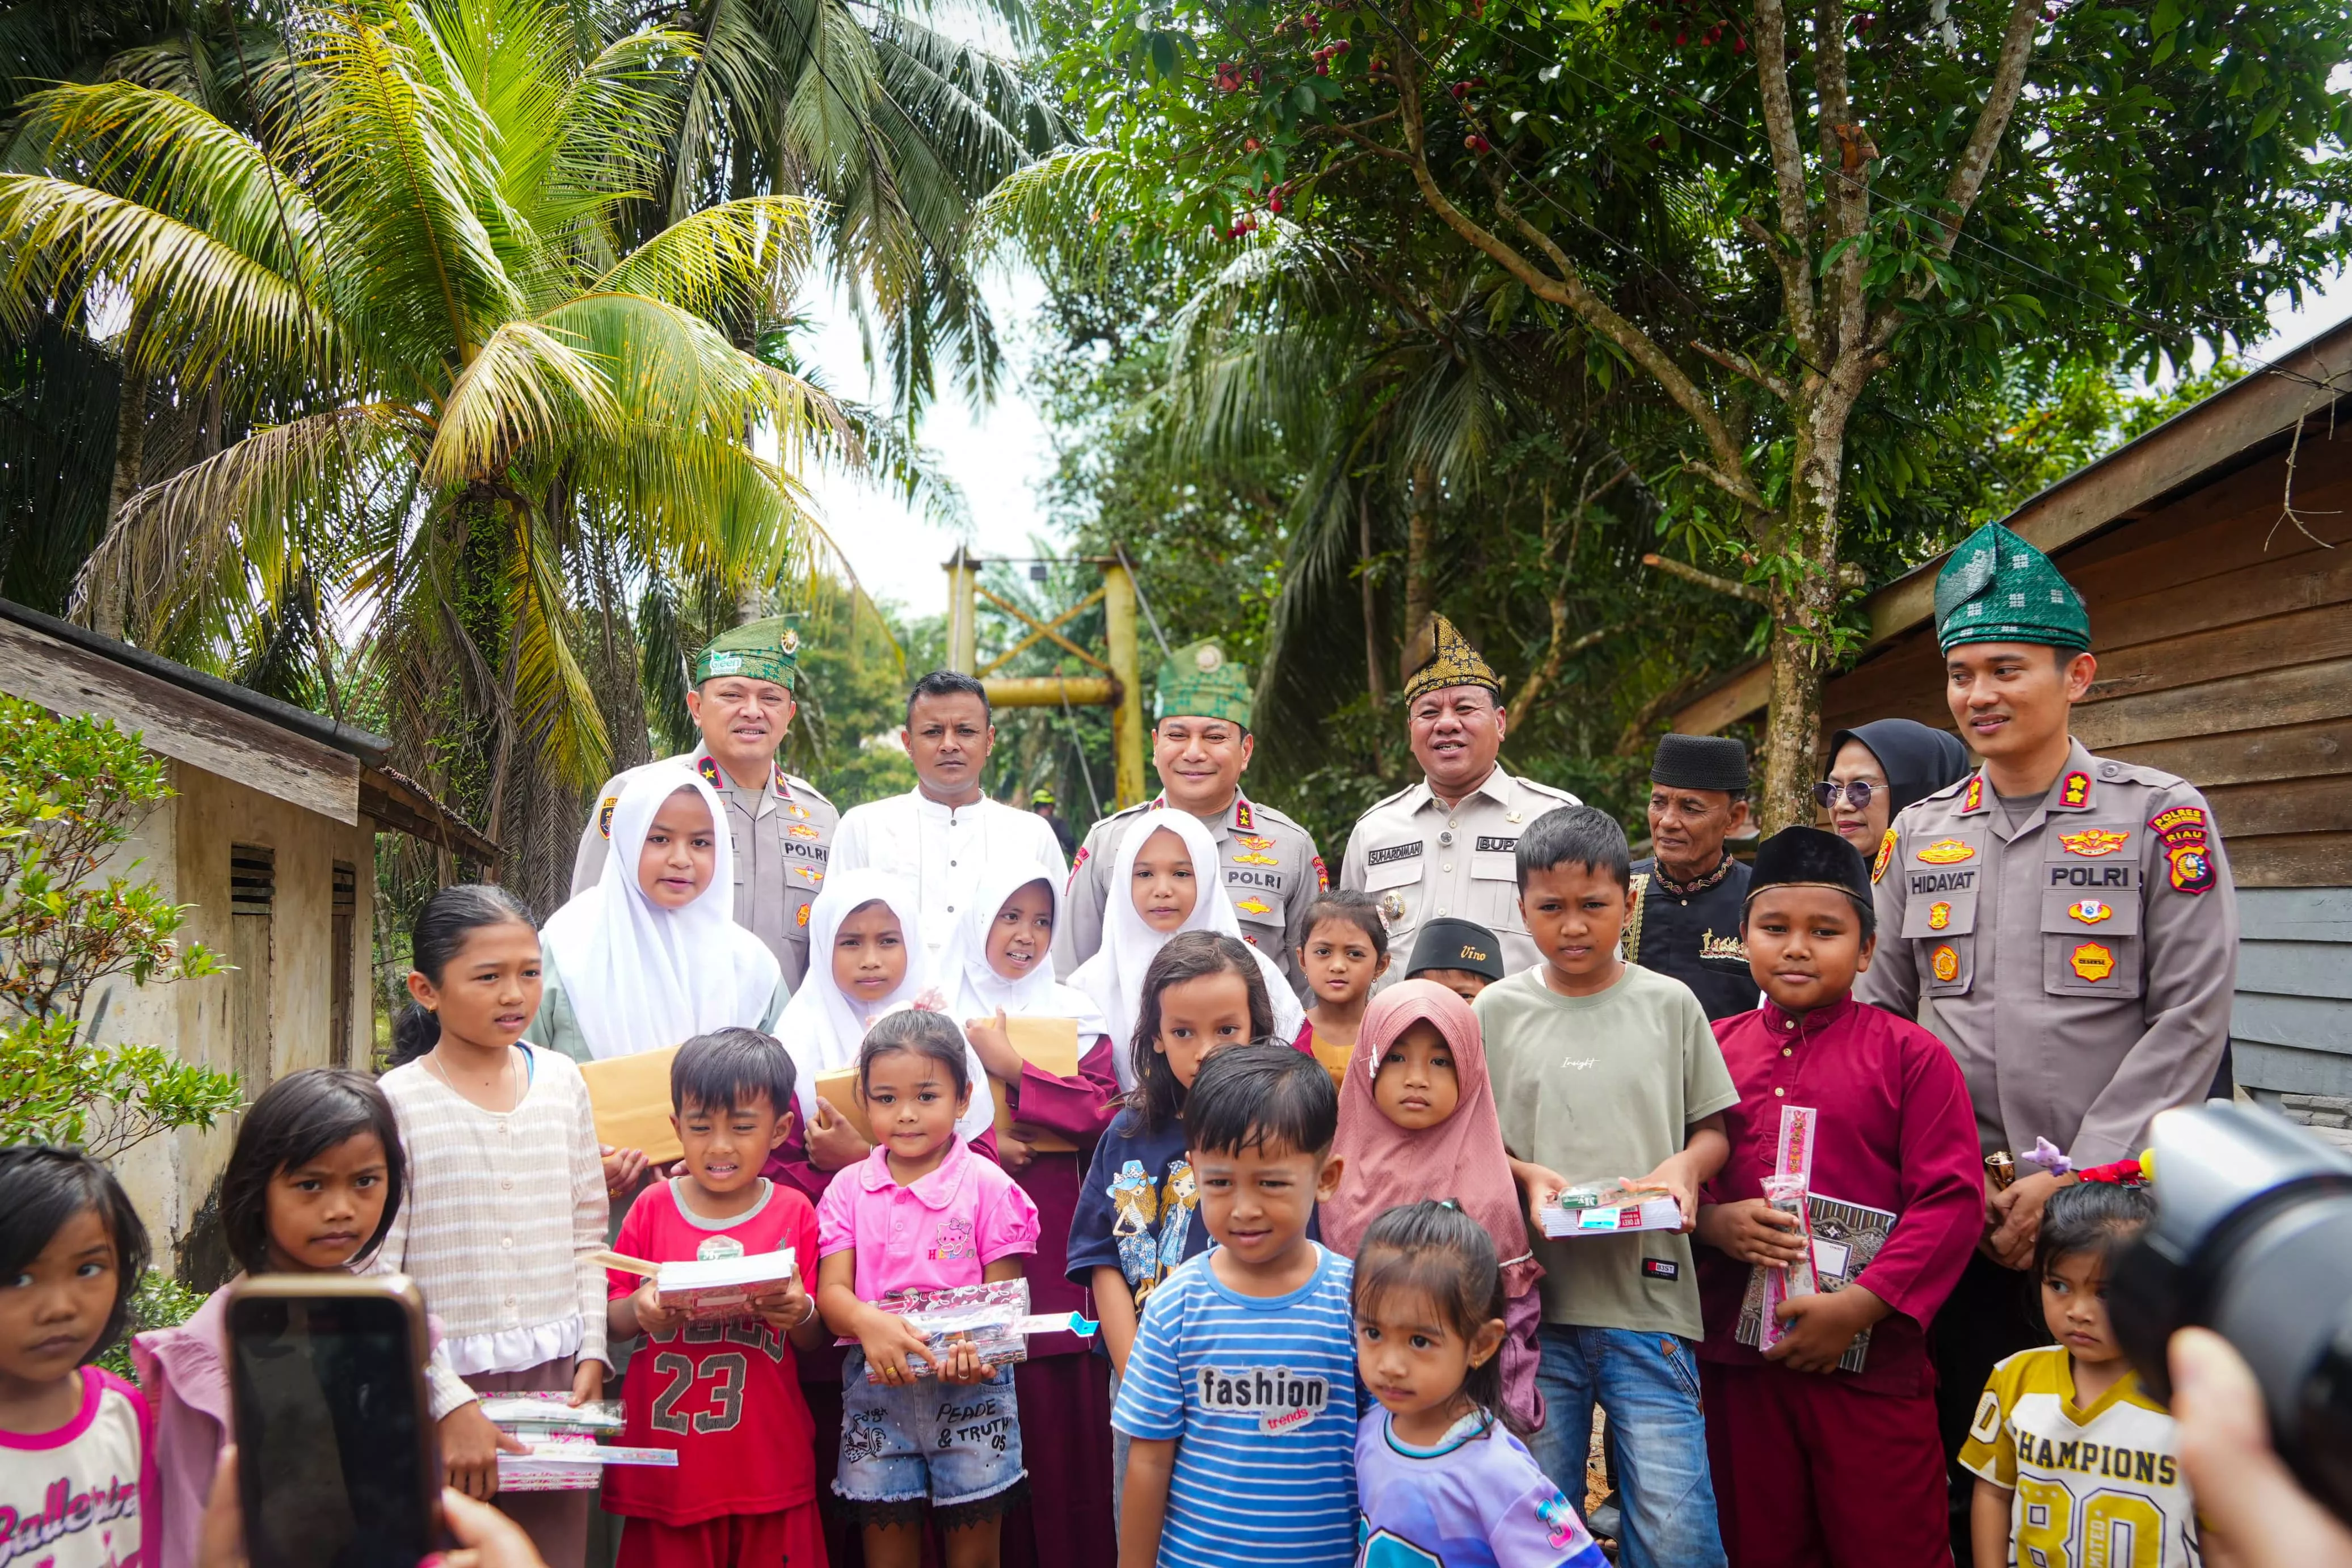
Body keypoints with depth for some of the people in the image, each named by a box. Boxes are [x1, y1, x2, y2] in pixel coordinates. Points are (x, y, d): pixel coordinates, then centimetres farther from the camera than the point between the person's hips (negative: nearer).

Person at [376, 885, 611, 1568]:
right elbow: (375, 1268, -6)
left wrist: (592, 1355, 3)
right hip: (445, 1379, -3)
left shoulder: (562, 1082, 5)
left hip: (554, 1373, 3)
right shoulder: (399, 1101, -6)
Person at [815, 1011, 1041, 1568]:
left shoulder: (987, 1186, -4)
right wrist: (867, 1324, -26)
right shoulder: (848, 1189, 4)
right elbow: (831, 1290, -2)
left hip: (968, 1391, -2)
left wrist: (976, 1350, -26)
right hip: (877, 1390, 2)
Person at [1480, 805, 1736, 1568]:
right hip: (1535, 1300, 1)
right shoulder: (1498, 1010, 5)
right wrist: (1526, 1177, -10)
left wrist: (1686, 1164, -10)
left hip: (1648, 1298, 0)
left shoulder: (1670, 1004, 5)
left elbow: (1714, 1127, 11)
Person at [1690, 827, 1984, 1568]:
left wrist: (1859, 1305, -17)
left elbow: (1951, 1200, -9)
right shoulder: (1713, 1050, 7)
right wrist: (1712, 1222, -10)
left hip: (1870, 1359, -3)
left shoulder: (1911, 1055, -3)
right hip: (1736, 1354, 3)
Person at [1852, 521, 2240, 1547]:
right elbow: (1878, 1015, 9)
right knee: (1964, 1471, 10)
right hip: (1954, 1216, 3)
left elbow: (2189, 1023, -8)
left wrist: (2072, 1181, -13)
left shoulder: (2162, 818, -3)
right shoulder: (1919, 834, 8)